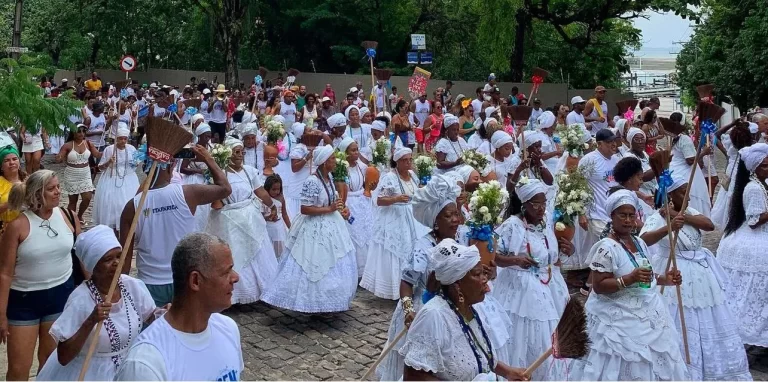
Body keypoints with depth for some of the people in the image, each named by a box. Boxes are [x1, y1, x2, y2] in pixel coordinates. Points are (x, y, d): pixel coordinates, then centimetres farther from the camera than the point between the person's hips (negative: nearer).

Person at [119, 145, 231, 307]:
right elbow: (225, 188, 5)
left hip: (150, 285, 1)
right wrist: (208, 159, 13)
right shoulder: (187, 193, -12)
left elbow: (126, 253, -4)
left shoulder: (132, 206, -9)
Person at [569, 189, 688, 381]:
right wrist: (630, 279, -28)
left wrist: (664, 278, 5)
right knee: (625, 367, -6)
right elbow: (598, 286, -20)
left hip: (647, 314, 8)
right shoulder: (606, 247, -16)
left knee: (650, 363, 12)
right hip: (620, 320, -8)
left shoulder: (640, 242, 9)